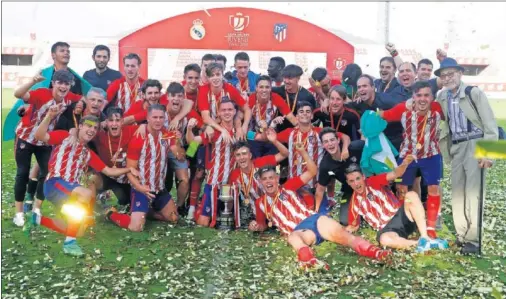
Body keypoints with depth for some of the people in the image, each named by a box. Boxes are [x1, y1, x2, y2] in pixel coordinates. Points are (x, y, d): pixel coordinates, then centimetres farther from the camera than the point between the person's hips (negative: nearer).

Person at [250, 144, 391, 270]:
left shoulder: (287, 187, 14)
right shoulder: (261, 203, 15)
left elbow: (312, 172, 12)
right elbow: (263, 224, 29)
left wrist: (303, 152, 0)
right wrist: (257, 226, 4)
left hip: (313, 219, 2)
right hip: (299, 231, -1)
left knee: (344, 236, -24)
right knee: (292, 237, -40)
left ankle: (376, 252, -40)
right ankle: (311, 261, -67)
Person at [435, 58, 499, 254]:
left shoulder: (474, 93, -7)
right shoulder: (442, 97, 9)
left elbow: (490, 124, -10)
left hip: (475, 145, -6)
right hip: (456, 148, 6)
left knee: (473, 192, -8)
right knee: (457, 192, 8)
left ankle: (473, 239, -1)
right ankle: (462, 235, 20)